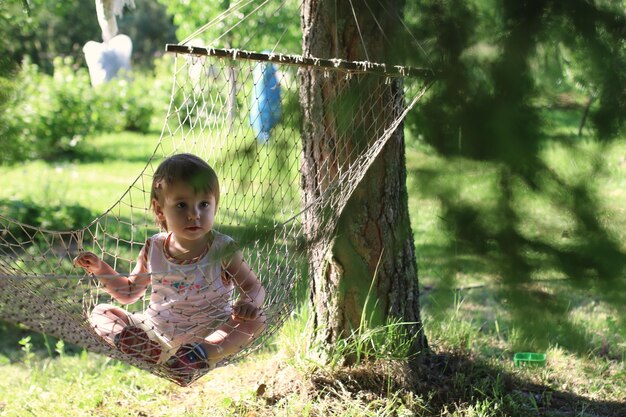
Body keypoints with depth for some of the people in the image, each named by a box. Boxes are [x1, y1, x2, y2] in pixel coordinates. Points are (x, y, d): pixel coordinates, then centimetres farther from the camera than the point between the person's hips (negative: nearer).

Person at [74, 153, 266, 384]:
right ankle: (144, 349, -33)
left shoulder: (223, 250, -8)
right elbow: (129, 293, 14)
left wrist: (249, 302, -26)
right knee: (99, 313, -4)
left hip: (211, 332, -3)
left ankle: (204, 353, -47)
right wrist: (101, 270, -1)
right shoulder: (153, 249, 0)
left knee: (256, 320, -26)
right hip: (155, 332, 3)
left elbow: (254, 286, -2)